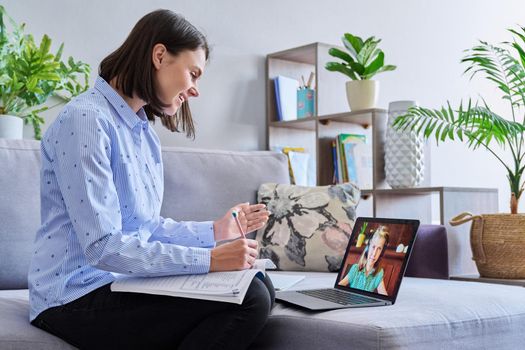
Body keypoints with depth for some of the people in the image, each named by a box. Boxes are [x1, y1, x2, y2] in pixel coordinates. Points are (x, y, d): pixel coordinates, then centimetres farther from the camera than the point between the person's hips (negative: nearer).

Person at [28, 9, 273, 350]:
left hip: (124, 282, 9)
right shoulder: (85, 119, -16)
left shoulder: (143, 130, 13)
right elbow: (102, 245, -23)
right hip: (79, 298, -9)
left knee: (260, 287, -3)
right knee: (247, 301, -20)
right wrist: (208, 259, -25)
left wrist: (214, 232, 8)